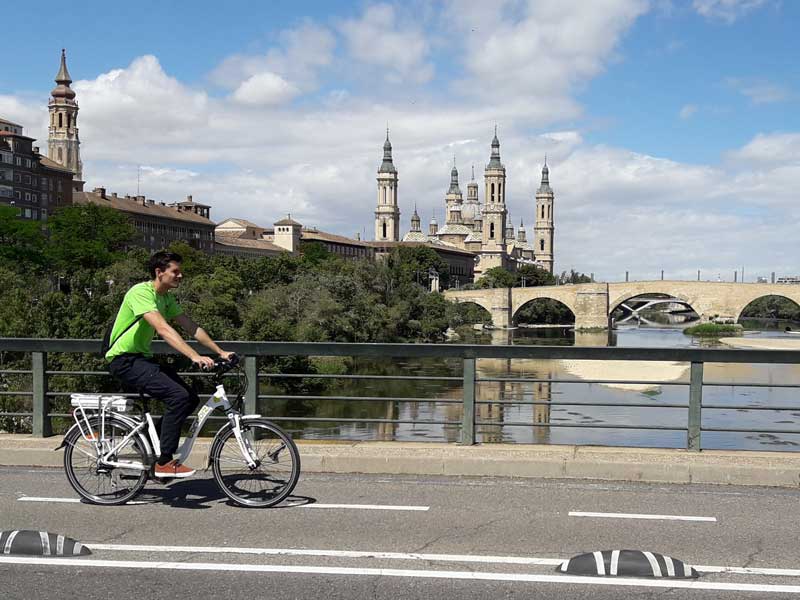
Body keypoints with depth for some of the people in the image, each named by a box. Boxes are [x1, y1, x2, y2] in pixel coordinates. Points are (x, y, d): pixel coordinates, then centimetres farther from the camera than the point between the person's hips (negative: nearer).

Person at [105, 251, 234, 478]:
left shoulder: (166, 298, 10)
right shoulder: (141, 292, -19)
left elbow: (191, 327, 11)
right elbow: (163, 329, -31)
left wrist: (220, 352, 5)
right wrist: (195, 357, -37)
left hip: (142, 358, 9)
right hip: (124, 360, -9)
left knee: (191, 398, 0)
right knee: (179, 396, -23)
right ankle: (164, 463, -15)